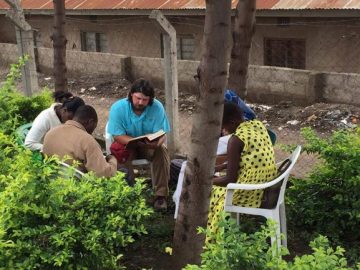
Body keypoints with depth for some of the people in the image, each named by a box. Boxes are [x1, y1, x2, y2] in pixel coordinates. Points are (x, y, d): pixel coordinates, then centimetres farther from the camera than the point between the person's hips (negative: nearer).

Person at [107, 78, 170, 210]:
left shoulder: (157, 107, -18)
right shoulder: (118, 108, -20)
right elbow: (118, 136, -21)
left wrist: (156, 143, -42)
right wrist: (137, 142, -39)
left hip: (151, 146, 1)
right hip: (127, 144, -1)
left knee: (161, 151, -29)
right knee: (118, 151, -33)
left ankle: (160, 195, -21)